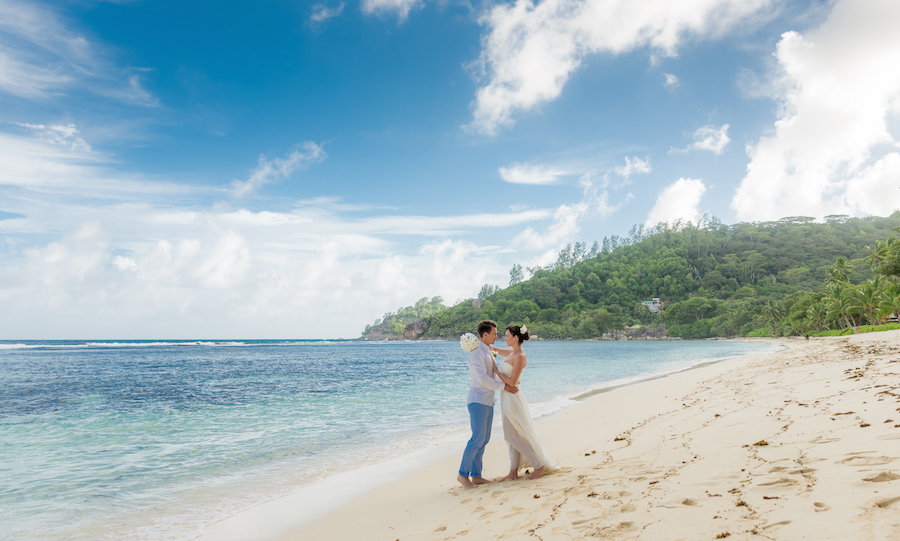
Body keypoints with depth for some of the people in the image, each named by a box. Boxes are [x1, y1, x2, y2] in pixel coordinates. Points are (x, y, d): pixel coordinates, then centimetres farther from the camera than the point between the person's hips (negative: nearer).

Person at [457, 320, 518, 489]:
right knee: (478, 439, -9)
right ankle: (463, 474, 2)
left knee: (484, 439, 9)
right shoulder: (476, 352, -15)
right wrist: (503, 386, -16)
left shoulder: (488, 352, 16)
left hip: (488, 402, 10)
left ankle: (476, 475, 14)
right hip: (478, 400, -10)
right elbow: (482, 378, -23)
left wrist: (511, 382, 18)